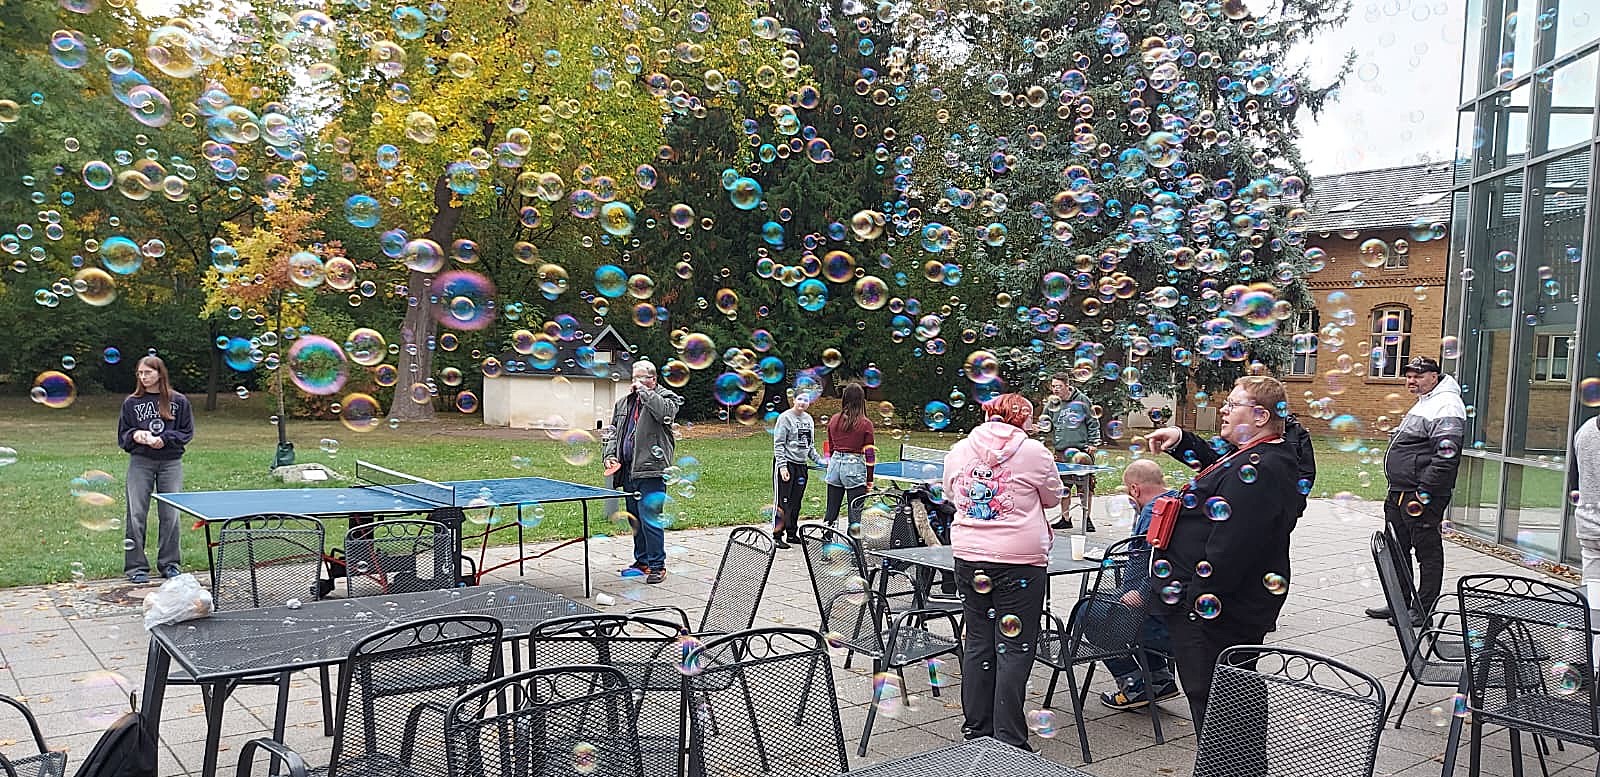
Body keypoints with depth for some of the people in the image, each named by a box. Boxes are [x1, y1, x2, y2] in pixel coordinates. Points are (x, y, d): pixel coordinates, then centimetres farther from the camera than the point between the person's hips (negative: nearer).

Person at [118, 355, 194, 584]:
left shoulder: (179, 401, 4)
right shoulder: (131, 402, 7)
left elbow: (187, 432, 4)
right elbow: (123, 435, 11)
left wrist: (164, 439, -12)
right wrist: (135, 435, -11)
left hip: (171, 462, 0)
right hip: (140, 462, 0)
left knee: (170, 515, 4)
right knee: (136, 515, -2)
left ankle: (170, 563, 15)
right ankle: (136, 567, 5)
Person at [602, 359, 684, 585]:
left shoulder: (666, 397, 1)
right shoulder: (623, 403, 20)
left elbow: (665, 412, -23)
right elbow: (614, 431, 24)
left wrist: (644, 391, -14)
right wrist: (610, 454, 8)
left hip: (651, 471, -7)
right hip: (628, 471, 7)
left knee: (650, 518, -11)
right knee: (635, 518, 14)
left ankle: (657, 565, -4)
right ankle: (642, 561, 26)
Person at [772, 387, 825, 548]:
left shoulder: (809, 419, 12)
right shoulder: (785, 417, -8)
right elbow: (778, 444, -11)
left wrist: (820, 461, 9)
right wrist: (782, 466, -17)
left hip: (801, 465, 6)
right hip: (786, 463, -6)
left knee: (796, 502, 11)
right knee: (783, 501, -4)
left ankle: (792, 533, 21)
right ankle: (777, 535, 3)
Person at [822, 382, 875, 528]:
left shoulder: (833, 420, 5)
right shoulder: (865, 423, -7)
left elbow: (829, 448, 11)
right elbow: (869, 454, -4)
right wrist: (869, 480, 3)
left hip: (835, 464, 4)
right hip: (854, 468, -4)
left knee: (831, 510, 12)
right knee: (854, 512, 2)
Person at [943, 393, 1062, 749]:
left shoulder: (958, 450, 5)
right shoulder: (1034, 451, -6)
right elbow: (1052, 497, 7)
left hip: (968, 558, 4)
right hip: (1020, 560, -4)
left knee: (977, 644, 14)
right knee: (1014, 648, 3)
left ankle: (975, 731, 23)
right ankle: (1008, 743, 6)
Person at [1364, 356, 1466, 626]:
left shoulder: (1446, 406, -14)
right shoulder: (1422, 404, 19)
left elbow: (1445, 457, -23)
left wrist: (1423, 494, -23)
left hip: (1423, 497, -10)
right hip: (1400, 495, 11)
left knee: (1428, 553, 0)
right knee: (1396, 551, 16)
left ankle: (1423, 611, 7)